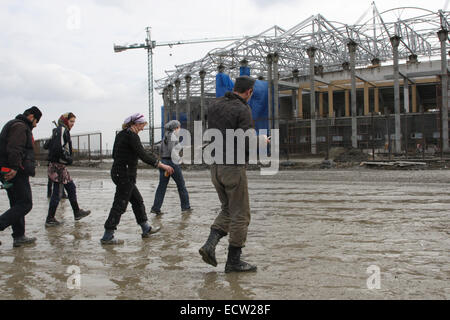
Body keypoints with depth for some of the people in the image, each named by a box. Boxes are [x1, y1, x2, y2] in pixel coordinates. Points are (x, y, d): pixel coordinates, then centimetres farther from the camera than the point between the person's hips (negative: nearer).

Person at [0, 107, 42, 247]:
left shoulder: (13, 125, 26)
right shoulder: (20, 126, -9)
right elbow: (15, 149, -22)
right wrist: (14, 168, -28)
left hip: (11, 173, 11)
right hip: (16, 173, -11)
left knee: (17, 204, 13)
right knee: (25, 204, -9)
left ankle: (19, 237, 17)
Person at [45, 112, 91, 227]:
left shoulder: (64, 131, 18)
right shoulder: (61, 130, -12)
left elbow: (50, 146, 20)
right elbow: (58, 148, -24)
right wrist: (68, 159, -14)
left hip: (61, 166, 11)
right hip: (58, 166, -11)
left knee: (71, 188, 17)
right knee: (57, 192, -5)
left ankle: (77, 213, 27)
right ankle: (50, 219, 1)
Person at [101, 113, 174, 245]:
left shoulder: (121, 134, 12)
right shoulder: (131, 135, -16)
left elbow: (115, 154, 18)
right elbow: (143, 155, -22)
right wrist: (162, 165, -19)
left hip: (117, 172, 10)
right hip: (125, 175, -10)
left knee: (137, 200, 17)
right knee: (120, 205, -3)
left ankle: (146, 229, 27)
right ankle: (107, 237, 3)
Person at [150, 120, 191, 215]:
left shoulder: (165, 136, 15)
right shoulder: (172, 135, -9)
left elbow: (162, 150, 17)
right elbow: (171, 149, -20)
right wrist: (177, 158, -12)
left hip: (163, 161, 8)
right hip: (171, 161, -8)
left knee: (162, 185, 6)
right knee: (181, 185, 5)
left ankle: (156, 207, 1)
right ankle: (185, 207, 13)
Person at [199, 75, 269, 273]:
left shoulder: (215, 105, 9)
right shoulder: (243, 110, -13)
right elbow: (247, 143, -20)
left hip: (216, 166, 7)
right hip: (234, 167, -7)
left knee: (228, 210, 20)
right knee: (240, 214, 5)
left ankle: (210, 244, 3)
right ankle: (233, 261, 11)